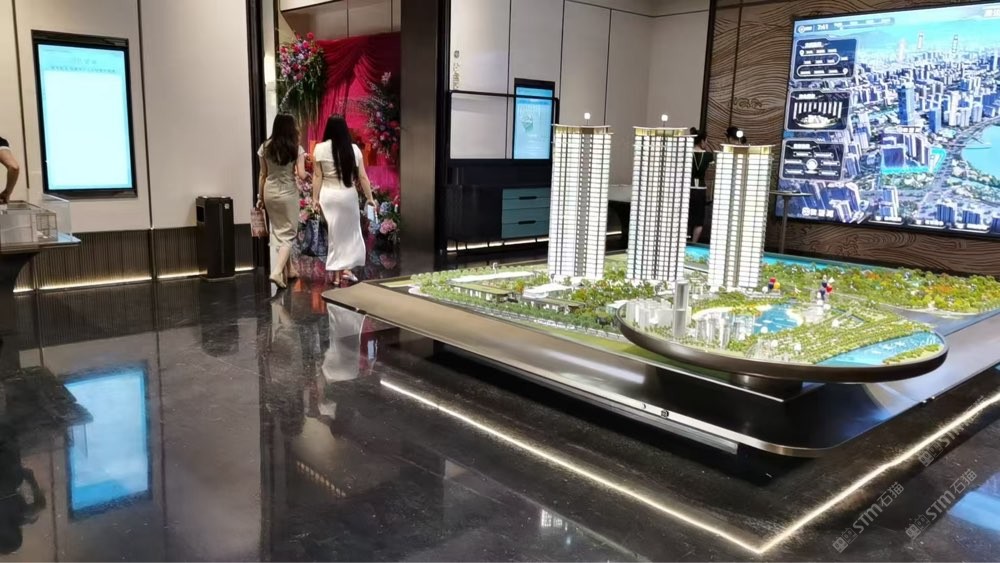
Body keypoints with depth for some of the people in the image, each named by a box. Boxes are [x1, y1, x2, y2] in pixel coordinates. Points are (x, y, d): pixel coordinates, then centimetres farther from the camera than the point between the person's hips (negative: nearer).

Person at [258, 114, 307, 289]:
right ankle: (277, 272, -12)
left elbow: (263, 175, 5)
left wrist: (261, 197, 15)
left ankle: (288, 270, 26)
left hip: (270, 192, 4)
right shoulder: (296, 149, -9)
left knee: (279, 232, 17)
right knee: (288, 234, 4)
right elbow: (302, 175, -12)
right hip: (288, 193, -4)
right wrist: (302, 160, 7)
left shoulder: (265, 147, 1)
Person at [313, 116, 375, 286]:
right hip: (348, 195, 0)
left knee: (334, 233, 8)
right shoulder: (354, 149, -4)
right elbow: (362, 176, -2)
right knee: (349, 232, 15)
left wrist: (315, 198, 3)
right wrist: (369, 197, 5)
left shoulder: (320, 149, -6)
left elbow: (317, 176, -4)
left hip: (328, 196, 0)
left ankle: (337, 273, 13)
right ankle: (345, 269, 13)